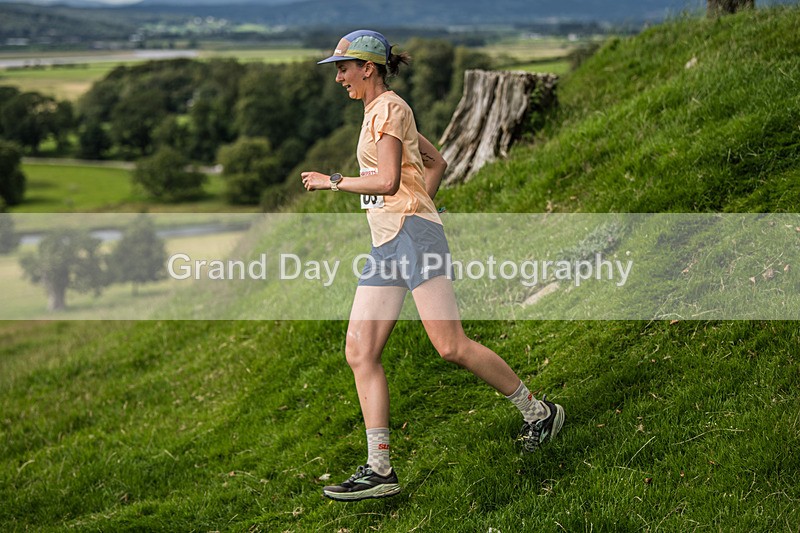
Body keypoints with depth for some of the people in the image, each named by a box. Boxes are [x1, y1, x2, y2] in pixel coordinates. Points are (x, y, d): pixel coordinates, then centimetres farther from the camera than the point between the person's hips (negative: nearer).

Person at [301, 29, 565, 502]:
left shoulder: (388, 108, -6)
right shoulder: (382, 110, 23)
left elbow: (387, 181, -16)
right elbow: (437, 162, 31)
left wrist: (331, 181, -6)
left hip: (412, 234, -10)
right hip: (386, 246, 10)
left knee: (451, 347, -13)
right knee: (360, 353, -1)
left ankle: (538, 411, 5)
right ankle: (379, 470, -2)